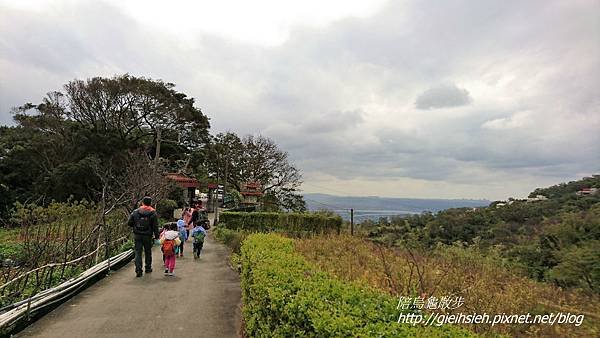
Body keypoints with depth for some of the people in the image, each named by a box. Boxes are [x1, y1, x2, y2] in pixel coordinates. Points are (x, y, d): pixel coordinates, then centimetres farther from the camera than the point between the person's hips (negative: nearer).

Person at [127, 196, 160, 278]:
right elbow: (155, 226, -7)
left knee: (138, 252, 4)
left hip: (137, 235, 1)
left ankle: (138, 270, -4)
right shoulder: (153, 213, -6)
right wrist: (156, 236, 1)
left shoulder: (135, 212, -1)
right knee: (148, 252, 14)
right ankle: (148, 268, 25)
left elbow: (129, 223, 0)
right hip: (148, 236, -1)